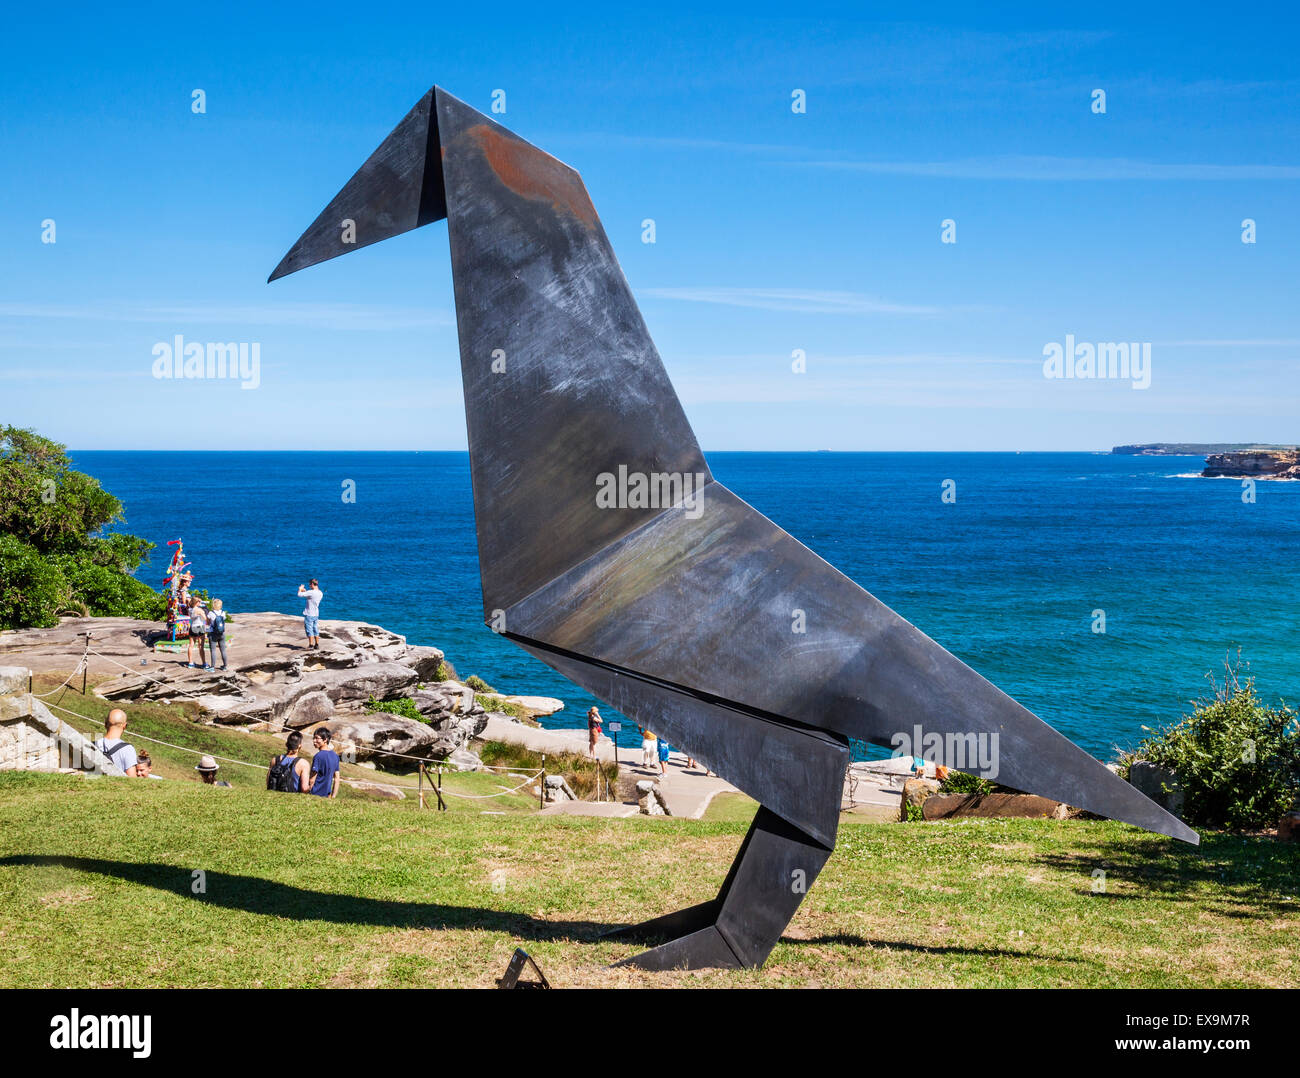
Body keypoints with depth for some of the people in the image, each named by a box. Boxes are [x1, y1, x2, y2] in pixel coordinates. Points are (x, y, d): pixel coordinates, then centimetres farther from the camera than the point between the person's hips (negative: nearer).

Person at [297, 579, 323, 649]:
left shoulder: (311, 592, -21)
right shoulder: (321, 593, 3)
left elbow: (299, 595, -17)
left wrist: (300, 589, 3)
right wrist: (305, 591, 23)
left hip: (309, 615, -7)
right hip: (316, 614, 7)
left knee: (309, 630, -2)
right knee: (316, 630, 14)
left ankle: (311, 644, -2)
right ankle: (317, 644, 17)